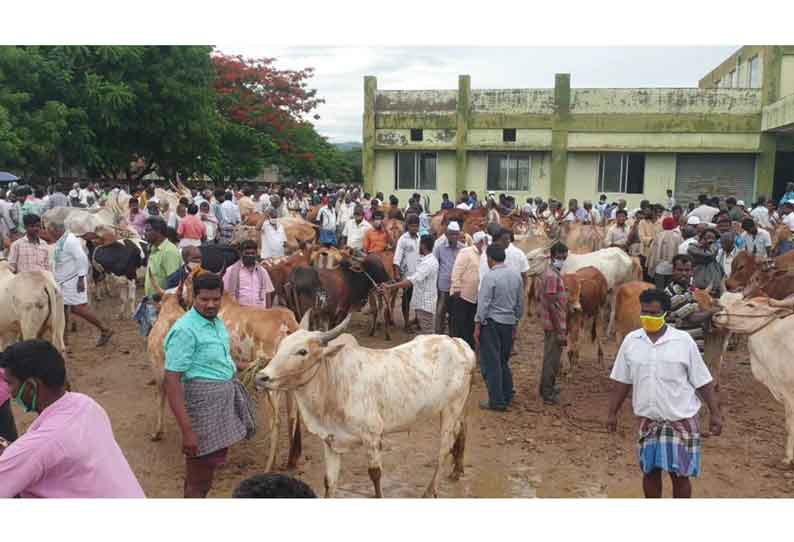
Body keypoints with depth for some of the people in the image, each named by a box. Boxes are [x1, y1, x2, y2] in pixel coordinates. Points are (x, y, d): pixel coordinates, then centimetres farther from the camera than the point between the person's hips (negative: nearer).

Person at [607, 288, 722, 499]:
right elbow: (621, 381, 5)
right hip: (648, 419, 3)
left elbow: (703, 382, -3)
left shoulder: (683, 341, -9)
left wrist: (715, 413, -5)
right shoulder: (631, 341, -2)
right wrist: (612, 413, 6)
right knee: (650, 470, 12)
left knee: (680, 473, 5)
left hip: (681, 419, -2)